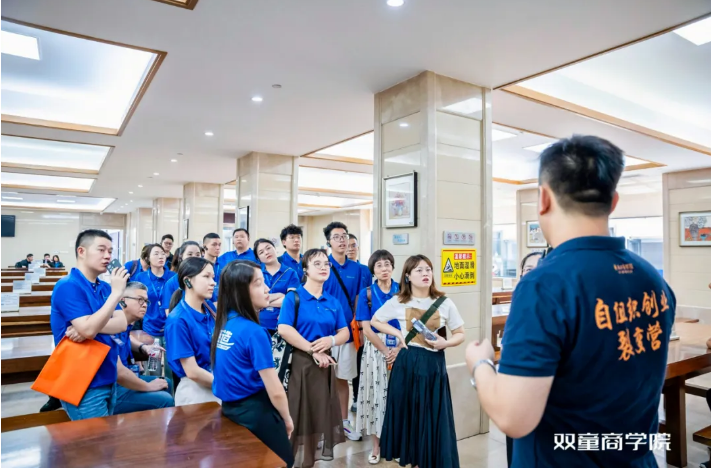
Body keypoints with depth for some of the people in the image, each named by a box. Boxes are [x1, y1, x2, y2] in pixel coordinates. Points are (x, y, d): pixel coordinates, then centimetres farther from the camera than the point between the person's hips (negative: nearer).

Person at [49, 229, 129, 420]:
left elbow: (122, 323, -3)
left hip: (108, 379, 8)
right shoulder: (68, 286, -16)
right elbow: (87, 329, -26)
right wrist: (116, 293, -25)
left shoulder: (104, 287, 7)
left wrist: (93, 327, -21)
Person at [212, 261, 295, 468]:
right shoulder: (253, 332, -24)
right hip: (255, 412, -8)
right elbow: (275, 391, -20)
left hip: (230, 409, 8)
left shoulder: (224, 323, -1)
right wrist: (287, 419, -5)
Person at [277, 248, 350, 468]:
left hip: (324, 363, 5)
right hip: (298, 362, -5)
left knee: (320, 412, 11)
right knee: (296, 411, 1)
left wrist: (331, 340, -16)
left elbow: (345, 333, 7)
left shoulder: (333, 301, 7)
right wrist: (312, 350, -18)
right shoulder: (293, 297, -6)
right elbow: (284, 329, -17)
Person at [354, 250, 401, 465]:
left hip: (401, 349, 1)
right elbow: (366, 328, -6)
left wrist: (398, 349, -13)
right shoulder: (366, 293, -2)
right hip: (375, 349, 0)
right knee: (376, 394, 5)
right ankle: (376, 445, 18)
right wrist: (385, 351, -11)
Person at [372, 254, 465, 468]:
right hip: (407, 363, 1)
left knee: (433, 415, 4)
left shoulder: (444, 303, -2)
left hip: (434, 364, 0)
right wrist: (398, 333, -2)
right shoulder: (398, 302, -1)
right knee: (405, 412, 8)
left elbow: (460, 334, 5)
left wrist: (445, 343, -15)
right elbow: (375, 321, 11)